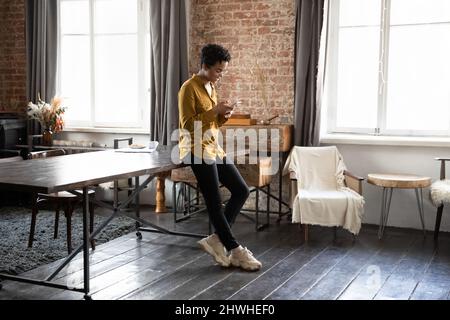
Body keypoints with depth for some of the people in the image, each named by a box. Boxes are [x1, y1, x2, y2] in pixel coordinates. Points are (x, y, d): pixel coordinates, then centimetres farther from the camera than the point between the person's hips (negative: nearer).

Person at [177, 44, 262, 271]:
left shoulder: (211, 87, 14)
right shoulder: (189, 88, -13)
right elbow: (188, 125, -18)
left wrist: (224, 115, 0)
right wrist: (215, 110, -19)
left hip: (213, 148, 10)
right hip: (197, 150, -10)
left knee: (241, 190, 6)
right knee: (214, 202, -5)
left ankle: (216, 239, 11)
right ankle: (236, 251, 2)